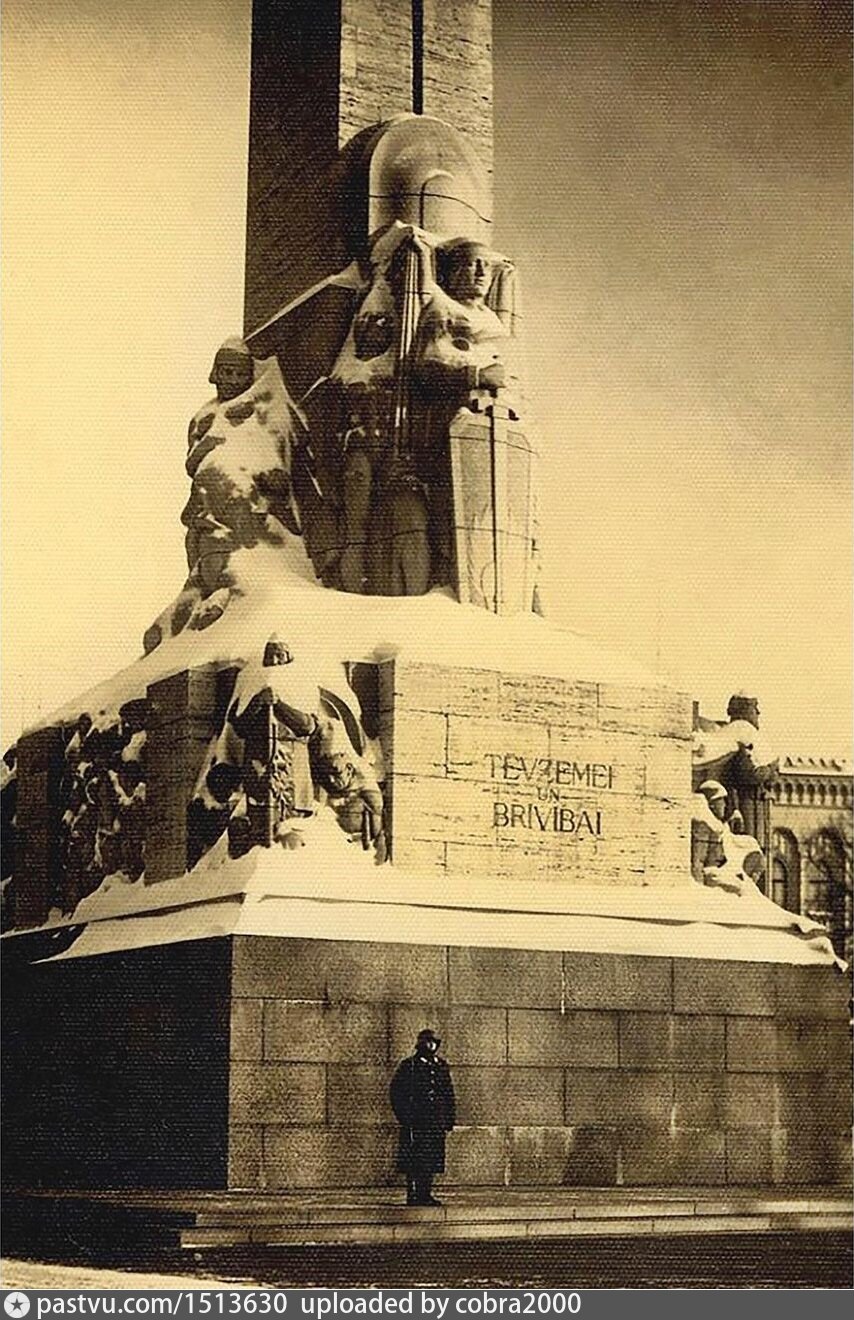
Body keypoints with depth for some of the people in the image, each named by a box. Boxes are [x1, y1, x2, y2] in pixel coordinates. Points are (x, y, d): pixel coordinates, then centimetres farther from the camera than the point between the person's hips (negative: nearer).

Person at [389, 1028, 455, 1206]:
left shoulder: (441, 1066, 14)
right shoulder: (408, 1066, -3)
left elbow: (449, 1093, 17)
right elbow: (396, 1092, -5)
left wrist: (449, 1119, 10)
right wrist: (405, 1117, -11)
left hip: (436, 1123, 5)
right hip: (415, 1123, -5)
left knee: (431, 1160, 6)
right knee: (413, 1160, -5)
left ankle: (426, 1194, 13)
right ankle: (412, 1195, -1)